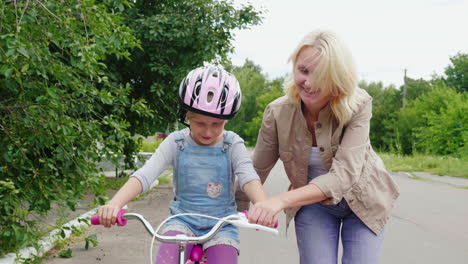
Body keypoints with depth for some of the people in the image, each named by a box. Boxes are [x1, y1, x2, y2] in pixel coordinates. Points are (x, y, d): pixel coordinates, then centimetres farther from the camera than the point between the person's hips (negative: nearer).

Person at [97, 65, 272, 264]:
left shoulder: (232, 144, -4)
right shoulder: (176, 142, -3)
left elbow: (249, 177, -20)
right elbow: (144, 175, -15)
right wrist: (114, 203, -34)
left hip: (221, 225, 0)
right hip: (183, 220, 0)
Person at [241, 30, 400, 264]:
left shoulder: (357, 105, -27)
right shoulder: (277, 113, -21)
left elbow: (343, 176, -38)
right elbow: (257, 171, -9)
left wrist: (282, 200, -50)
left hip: (362, 200, -1)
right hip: (312, 205, 1)